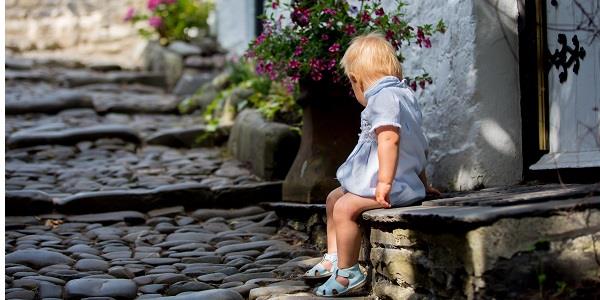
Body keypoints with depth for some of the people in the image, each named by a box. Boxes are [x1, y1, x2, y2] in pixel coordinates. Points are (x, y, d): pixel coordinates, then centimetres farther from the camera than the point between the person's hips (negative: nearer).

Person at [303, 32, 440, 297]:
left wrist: (385, 182, -34)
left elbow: (389, 138, -30)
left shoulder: (383, 97, -15)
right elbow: (419, 146, 25)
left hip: (392, 185, -11)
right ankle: (333, 258, 25)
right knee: (334, 198, 20)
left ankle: (348, 273, -14)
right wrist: (421, 183, 32)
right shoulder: (404, 94, 19)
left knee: (344, 207, -22)